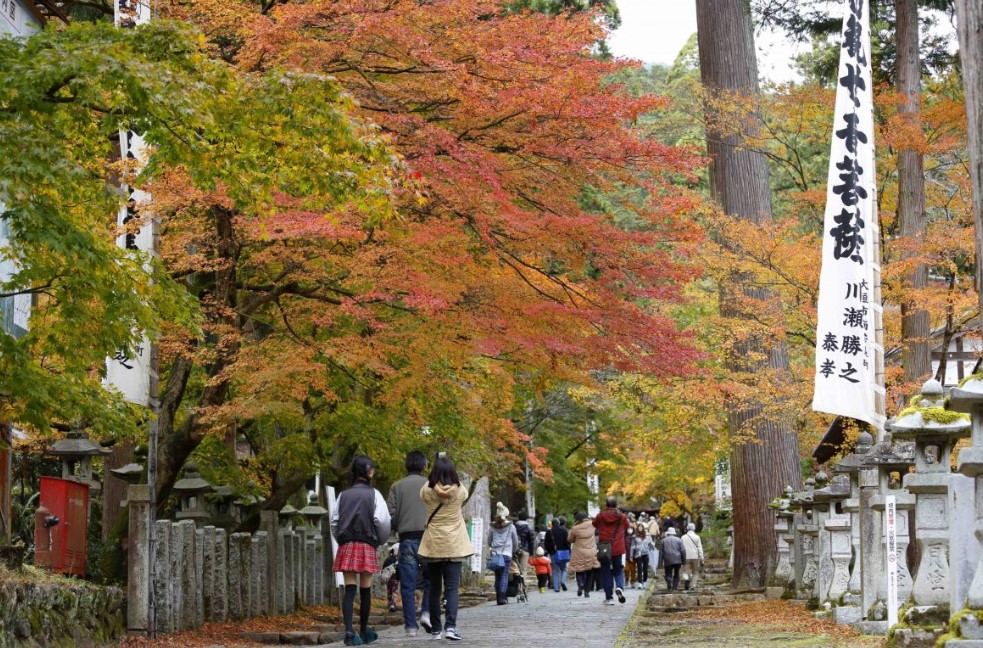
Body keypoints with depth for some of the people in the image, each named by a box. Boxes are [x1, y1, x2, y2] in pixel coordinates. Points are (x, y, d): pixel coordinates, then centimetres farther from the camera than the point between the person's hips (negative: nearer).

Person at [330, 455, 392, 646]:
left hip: (346, 545, 2)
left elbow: (334, 521, 6)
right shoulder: (373, 494, -1)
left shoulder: (344, 495, 8)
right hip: (367, 545, -2)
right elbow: (382, 520, -9)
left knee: (349, 589, -5)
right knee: (365, 590, 9)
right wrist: (381, 540, 8)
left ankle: (349, 631, -19)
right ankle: (364, 631, 18)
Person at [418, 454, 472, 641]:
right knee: (452, 587, -3)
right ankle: (450, 626, -20)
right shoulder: (459, 491, -6)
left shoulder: (427, 491, -6)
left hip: (432, 545, 1)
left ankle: (435, 629, 15)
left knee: (434, 587, 11)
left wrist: (438, 467, 20)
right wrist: (447, 466, 24)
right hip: (453, 545, -1)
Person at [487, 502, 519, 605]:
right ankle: (502, 597, -15)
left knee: (497, 577, 8)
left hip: (495, 554, 2)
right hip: (507, 554, -2)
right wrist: (513, 551, 28)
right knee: (504, 576, -4)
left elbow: (489, 541, 15)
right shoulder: (511, 527, 3)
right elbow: (516, 542, 11)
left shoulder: (492, 527, 7)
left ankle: (498, 597, 8)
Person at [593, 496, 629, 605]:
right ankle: (620, 587, -15)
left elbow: (594, 524, 14)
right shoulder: (622, 517, -3)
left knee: (606, 572, 7)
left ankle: (609, 597, 5)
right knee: (618, 571, 14)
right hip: (618, 549, 1)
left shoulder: (600, 516, -4)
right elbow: (627, 526, 17)